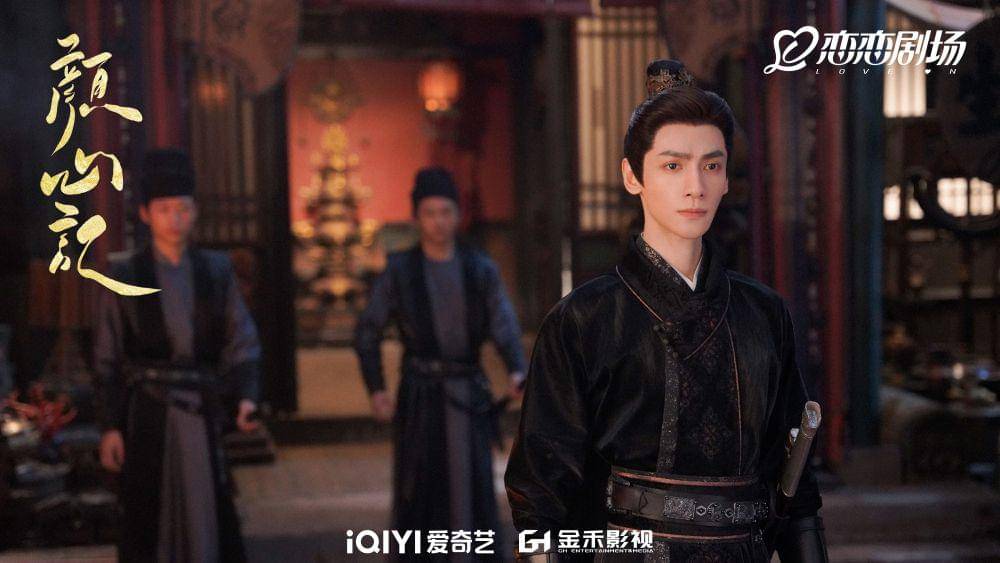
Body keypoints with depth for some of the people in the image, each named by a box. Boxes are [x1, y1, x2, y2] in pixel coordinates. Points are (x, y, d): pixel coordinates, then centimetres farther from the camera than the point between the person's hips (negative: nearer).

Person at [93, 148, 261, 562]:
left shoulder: (216, 271, 5)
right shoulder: (125, 275, 0)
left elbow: (241, 343, 3)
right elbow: (107, 359, 1)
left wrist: (244, 398, -13)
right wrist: (110, 427, -4)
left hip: (201, 414, 1)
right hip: (146, 416, -1)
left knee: (211, 517, 2)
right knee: (147, 524, 4)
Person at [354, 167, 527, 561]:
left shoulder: (482, 269, 3)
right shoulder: (399, 270, 0)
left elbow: (504, 327, -5)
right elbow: (367, 333, 4)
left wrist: (517, 372, -24)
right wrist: (375, 391, -6)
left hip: (468, 395, 1)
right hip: (420, 396, -1)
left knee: (475, 488, 0)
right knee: (419, 493, 1)